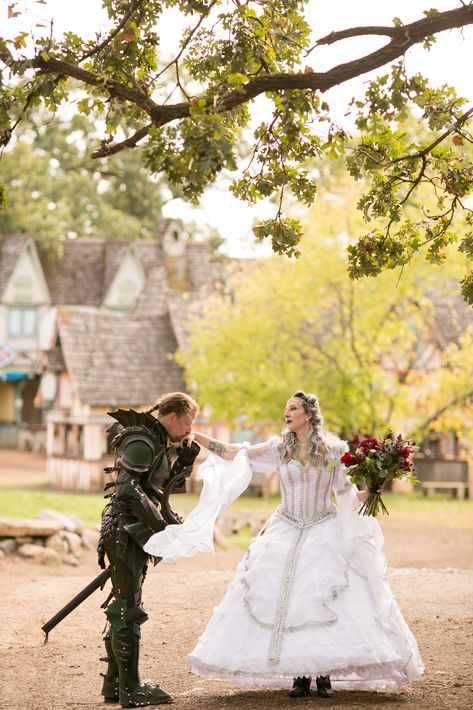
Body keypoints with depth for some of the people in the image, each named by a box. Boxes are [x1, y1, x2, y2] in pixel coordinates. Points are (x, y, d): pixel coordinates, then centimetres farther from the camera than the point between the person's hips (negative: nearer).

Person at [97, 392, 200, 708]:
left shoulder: (159, 442, 16)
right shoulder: (142, 442, -14)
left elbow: (165, 488, 23)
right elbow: (128, 490, -24)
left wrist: (184, 462, 7)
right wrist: (161, 524, -21)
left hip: (134, 533, 10)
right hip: (125, 531, -10)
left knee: (123, 610, 14)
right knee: (128, 610, -6)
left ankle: (114, 683, 21)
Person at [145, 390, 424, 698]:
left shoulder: (333, 449, -1)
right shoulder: (280, 448, 4)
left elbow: (347, 493, 4)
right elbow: (237, 454, 2)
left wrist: (369, 491, -16)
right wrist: (195, 436, -4)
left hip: (325, 533, -2)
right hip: (286, 534, 2)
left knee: (326, 602, -9)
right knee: (286, 602, -3)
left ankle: (325, 674, -1)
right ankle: (300, 675, 3)